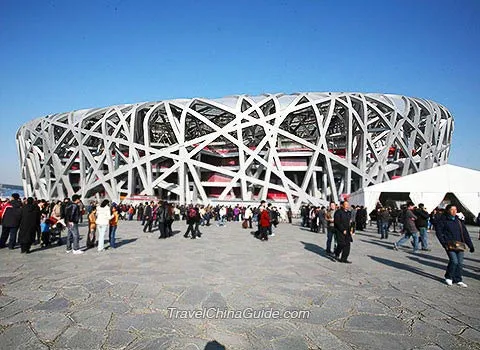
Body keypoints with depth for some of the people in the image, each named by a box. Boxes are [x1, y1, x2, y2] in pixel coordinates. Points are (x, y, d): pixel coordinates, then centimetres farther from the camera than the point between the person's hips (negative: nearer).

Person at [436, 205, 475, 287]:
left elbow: (465, 234, 15)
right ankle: (448, 277, 8)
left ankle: (458, 280, 19)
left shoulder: (459, 221, 13)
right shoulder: (443, 221, -1)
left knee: (460, 263, 3)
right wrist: (444, 243, -11)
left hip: (459, 245, 5)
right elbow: (439, 232, -2)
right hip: (450, 245, -5)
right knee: (454, 261, -14)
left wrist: (470, 245, 12)